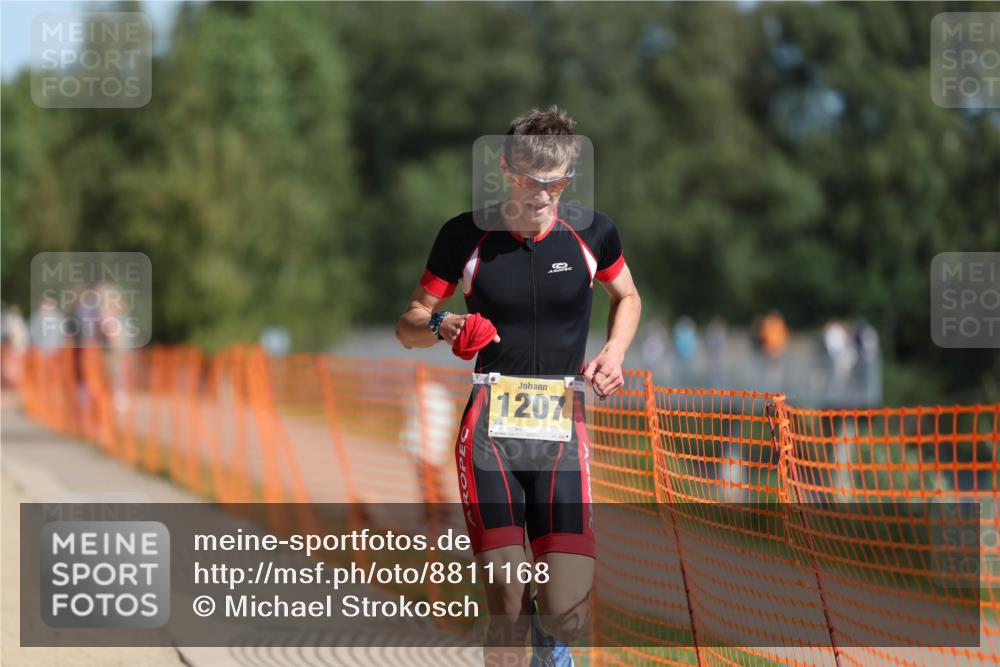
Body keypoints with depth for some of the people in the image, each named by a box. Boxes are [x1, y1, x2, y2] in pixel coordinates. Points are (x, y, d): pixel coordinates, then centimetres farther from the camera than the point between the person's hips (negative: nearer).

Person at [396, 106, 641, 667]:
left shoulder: (593, 232, 2)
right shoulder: (465, 236, 0)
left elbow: (627, 297, 22)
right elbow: (408, 326, 8)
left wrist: (613, 356, 2)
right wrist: (445, 326, -15)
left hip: (563, 428, 1)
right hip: (490, 427, -1)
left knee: (568, 616, -9)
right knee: (508, 609, -12)